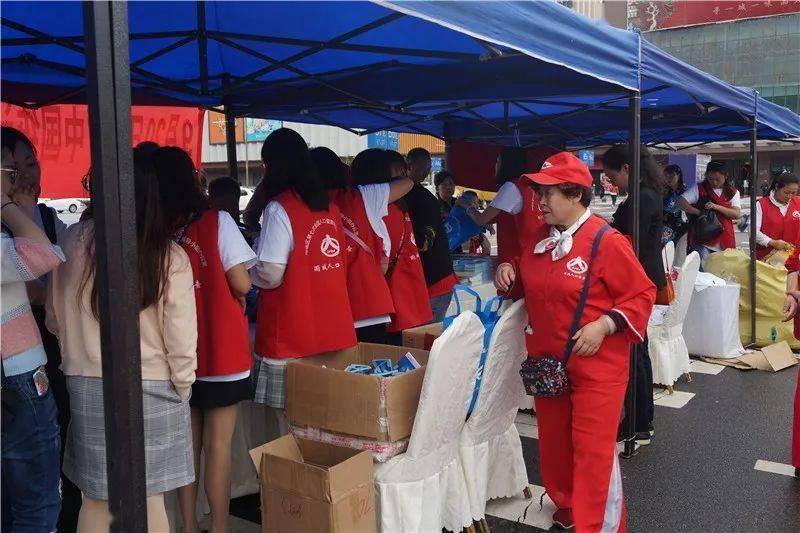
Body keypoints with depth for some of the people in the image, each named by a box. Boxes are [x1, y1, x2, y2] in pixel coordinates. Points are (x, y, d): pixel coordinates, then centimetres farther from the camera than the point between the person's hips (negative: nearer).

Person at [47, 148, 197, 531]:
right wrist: (182, 388, 5)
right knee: (149, 499, 9)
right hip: (152, 390, -3)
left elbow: (55, 319, 7)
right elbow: (181, 339, -11)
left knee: (96, 499, 15)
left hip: (86, 386, 3)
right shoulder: (169, 256, -13)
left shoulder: (73, 240, -4)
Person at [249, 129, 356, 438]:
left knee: (286, 422, 2)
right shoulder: (329, 206, 10)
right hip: (333, 333, 7)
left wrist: (246, 271, 5)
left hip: (292, 338, -7)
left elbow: (270, 275, -15)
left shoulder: (279, 208, -11)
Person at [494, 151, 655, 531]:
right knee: (553, 444, 19)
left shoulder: (606, 242, -16)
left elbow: (642, 295, -12)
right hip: (546, 364, 7)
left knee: (593, 452, -1)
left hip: (597, 367, -7)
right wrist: (509, 271, 2)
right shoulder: (540, 239, 6)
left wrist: (604, 325, -23)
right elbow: (529, 282, 23)